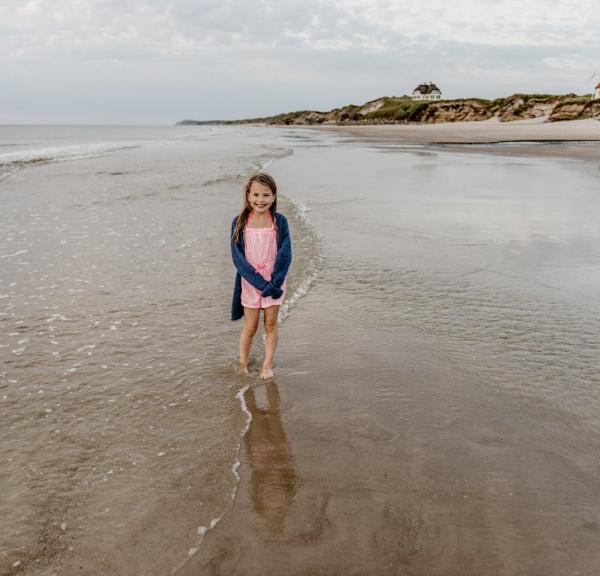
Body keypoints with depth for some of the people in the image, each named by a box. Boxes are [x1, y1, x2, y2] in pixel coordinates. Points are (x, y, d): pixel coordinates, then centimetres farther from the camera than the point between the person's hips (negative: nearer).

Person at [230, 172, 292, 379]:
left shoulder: (279, 221, -5)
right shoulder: (239, 222, -6)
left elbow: (285, 254, -7)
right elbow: (237, 257, -10)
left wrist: (275, 283, -19)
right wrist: (261, 283, -18)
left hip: (274, 282, 1)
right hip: (249, 282, 0)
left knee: (271, 324, 8)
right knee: (250, 327, 6)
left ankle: (267, 365, 20)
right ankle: (242, 365, 23)